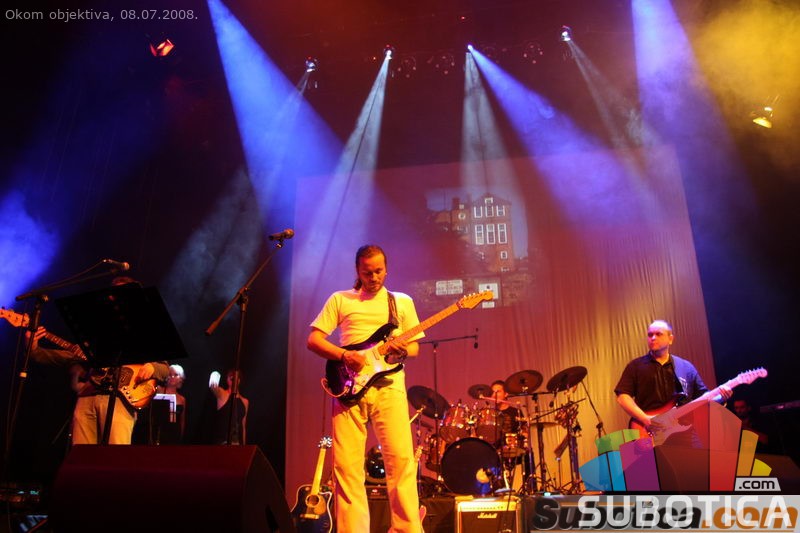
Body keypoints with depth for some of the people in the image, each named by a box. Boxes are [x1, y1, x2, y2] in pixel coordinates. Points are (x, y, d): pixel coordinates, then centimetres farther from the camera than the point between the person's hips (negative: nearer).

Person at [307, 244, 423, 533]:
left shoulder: (402, 301, 15)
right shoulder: (340, 300, 12)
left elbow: (415, 346, 15)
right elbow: (313, 340, 7)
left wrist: (403, 350, -9)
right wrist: (343, 355, -10)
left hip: (389, 386, 0)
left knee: (401, 458, -9)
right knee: (347, 464, -3)